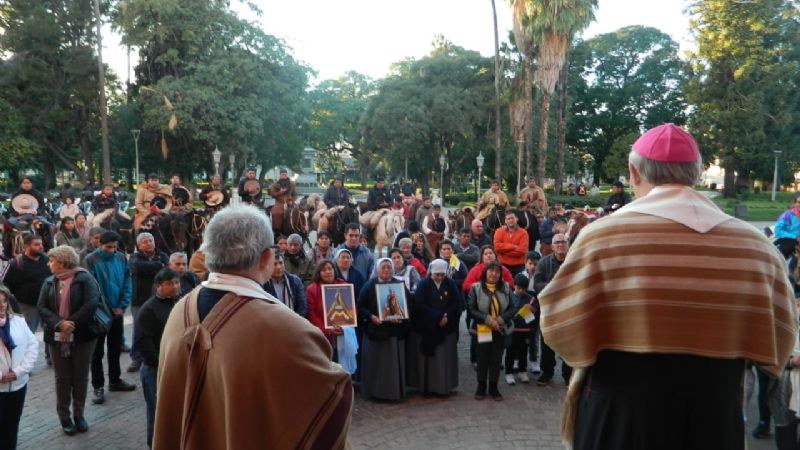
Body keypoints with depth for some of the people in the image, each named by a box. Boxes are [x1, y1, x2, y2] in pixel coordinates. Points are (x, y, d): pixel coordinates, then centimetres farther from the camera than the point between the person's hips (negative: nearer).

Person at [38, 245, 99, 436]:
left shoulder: (85, 279, -7)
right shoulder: (50, 282, 8)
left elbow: (91, 304, -18)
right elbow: (42, 307, -2)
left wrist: (71, 324, -21)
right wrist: (59, 323, -18)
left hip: (82, 336, -3)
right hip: (57, 337, 3)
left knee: (81, 376, 8)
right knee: (62, 377, 10)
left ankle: (79, 414, 24)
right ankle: (64, 416, 22)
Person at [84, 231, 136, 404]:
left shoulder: (121, 258, -2)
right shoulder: (91, 260, -13)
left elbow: (127, 283, 1)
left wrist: (122, 307, -7)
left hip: (117, 311, 4)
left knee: (115, 348, 17)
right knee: (97, 351, 4)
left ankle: (115, 380, 30)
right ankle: (98, 387, 11)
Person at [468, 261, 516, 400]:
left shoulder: (506, 288, 1)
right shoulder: (476, 288, -8)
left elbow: (512, 308, -1)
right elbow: (471, 310, -11)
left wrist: (500, 320, -16)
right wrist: (488, 319, -18)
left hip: (500, 330, 2)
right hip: (482, 330, -2)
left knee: (496, 360, 9)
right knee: (482, 360, 7)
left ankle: (494, 387, 23)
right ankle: (481, 387, 23)